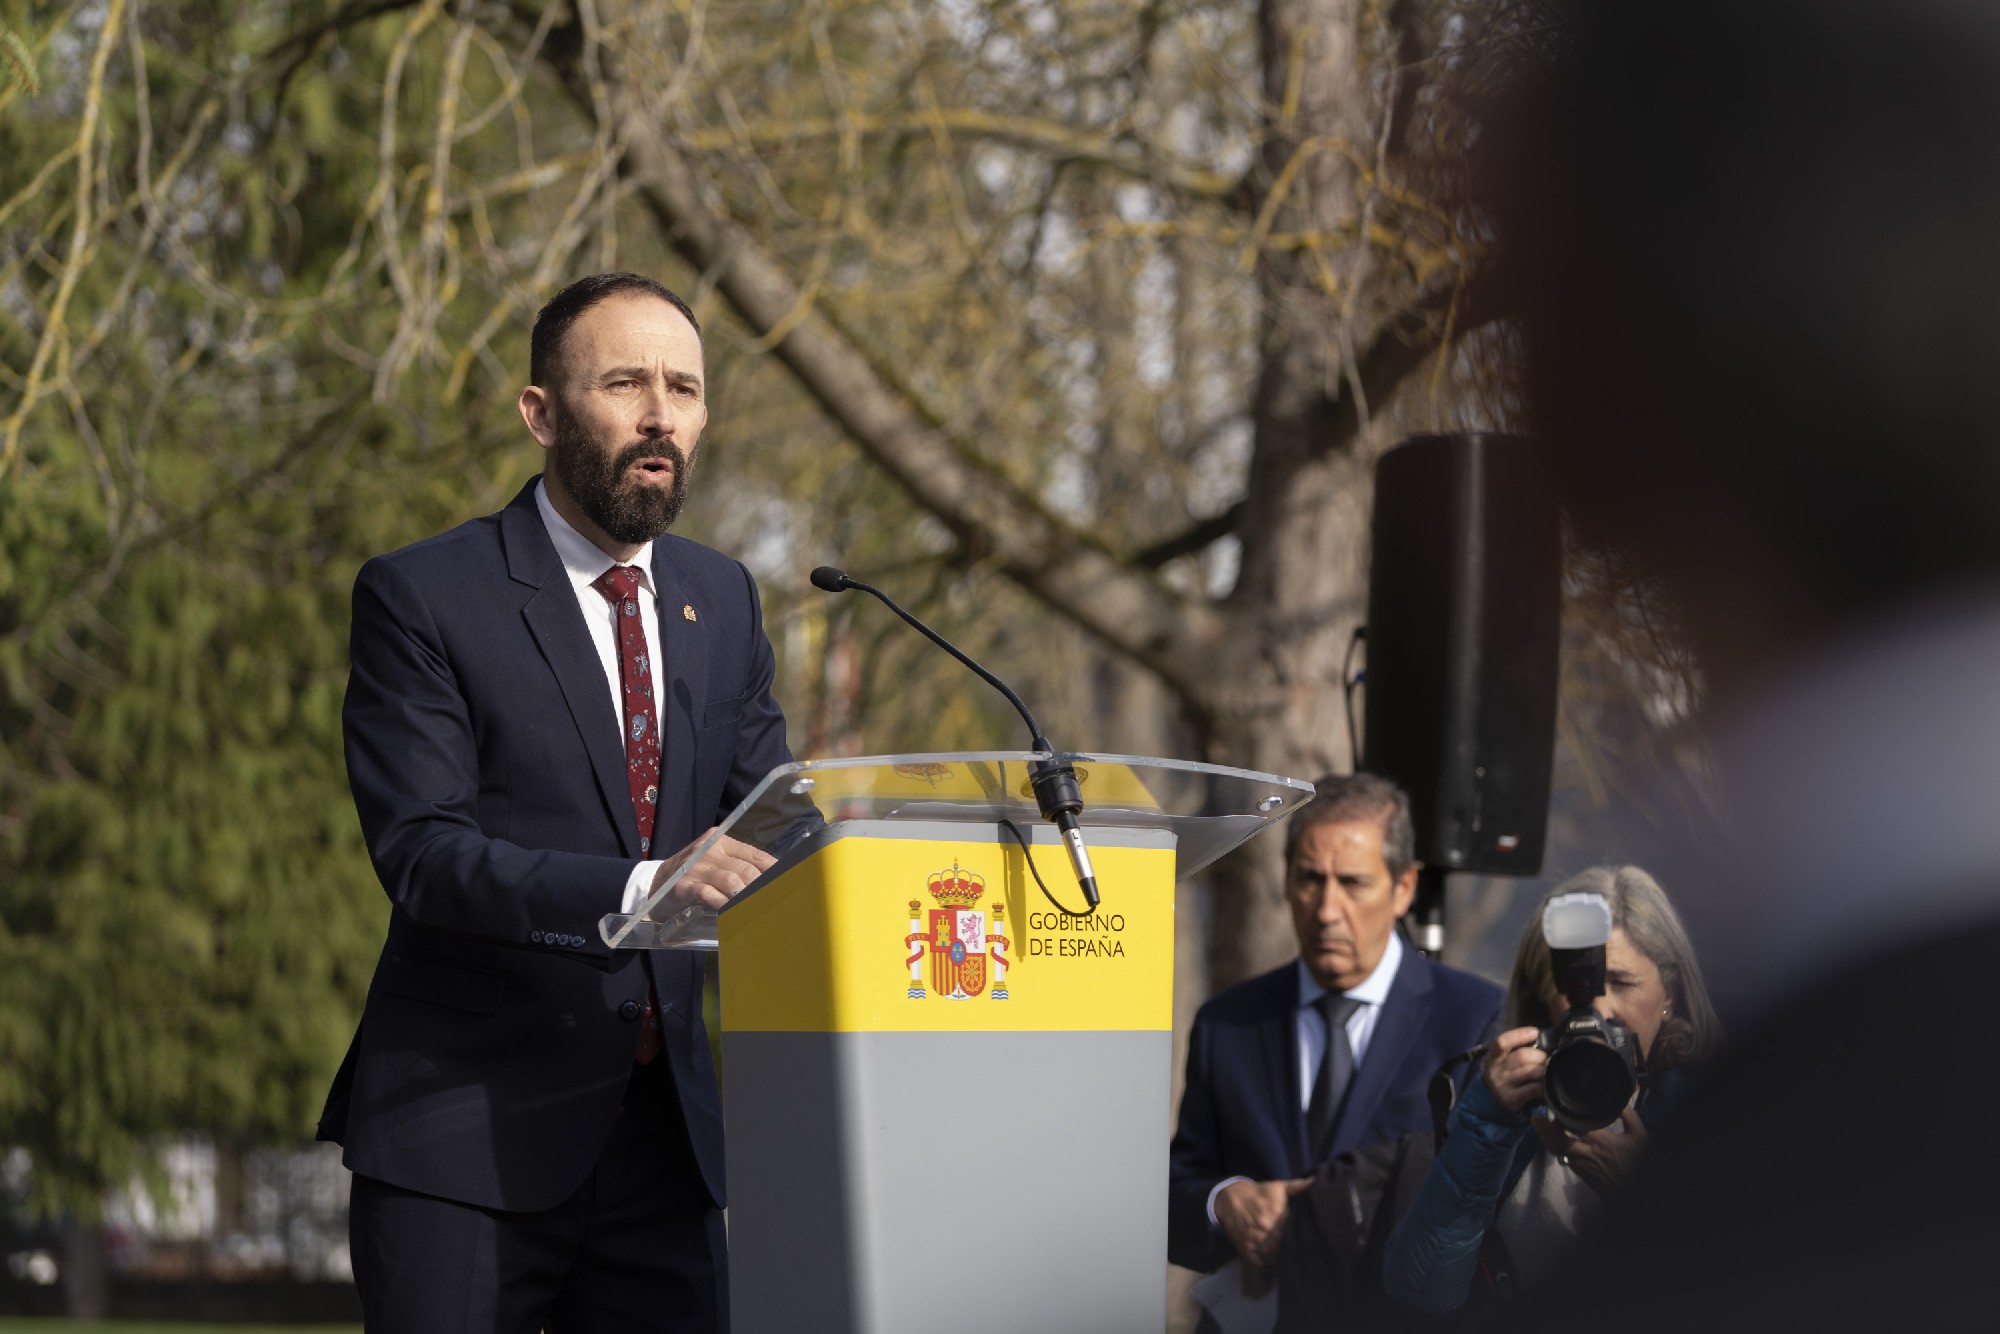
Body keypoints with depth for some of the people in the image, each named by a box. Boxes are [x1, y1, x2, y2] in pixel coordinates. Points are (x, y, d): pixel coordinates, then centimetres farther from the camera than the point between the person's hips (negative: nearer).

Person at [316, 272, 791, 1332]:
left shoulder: (721, 600, 15)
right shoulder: (420, 598, -5)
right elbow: (424, 855, -16)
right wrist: (640, 889, -30)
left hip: (666, 1132, 5)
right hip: (471, 1136, -5)